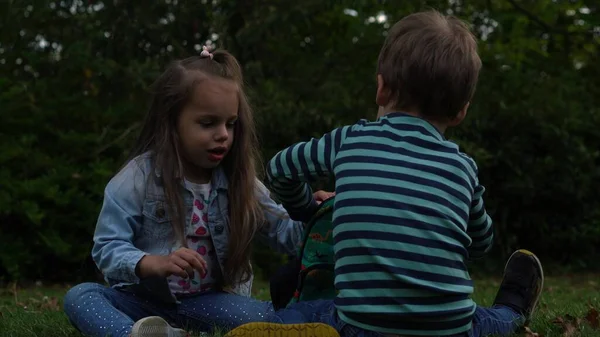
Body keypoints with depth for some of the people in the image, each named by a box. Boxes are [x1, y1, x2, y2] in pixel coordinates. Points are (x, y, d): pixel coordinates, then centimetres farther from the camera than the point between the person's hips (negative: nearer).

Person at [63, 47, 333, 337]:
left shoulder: (239, 183, 2)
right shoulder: (138, 177, -8)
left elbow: (285, 233, 5)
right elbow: (107, 247, -13)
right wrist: (155, 264, -33)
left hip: (206, 301, 2)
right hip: (145, 302, -2)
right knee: (80, 297, -28)